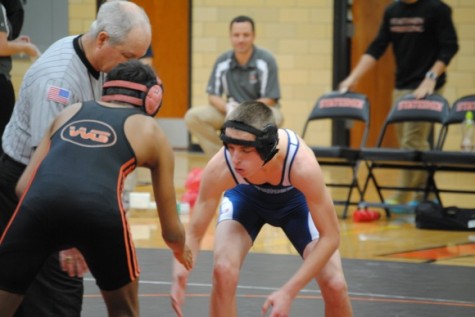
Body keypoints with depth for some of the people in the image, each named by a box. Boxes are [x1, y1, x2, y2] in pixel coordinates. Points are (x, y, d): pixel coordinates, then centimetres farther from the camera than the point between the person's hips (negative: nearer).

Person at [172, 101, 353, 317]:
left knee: (335, 285, -13)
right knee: (223, 271, -23)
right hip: (245, 196, 1)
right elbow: (194, 233, -27)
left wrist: (289, 291, -40)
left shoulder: (301, 165, -44)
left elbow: (330, 237, -34)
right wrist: (180, 276, -48)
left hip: (296, 200, -1)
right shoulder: (219, 167, -39)